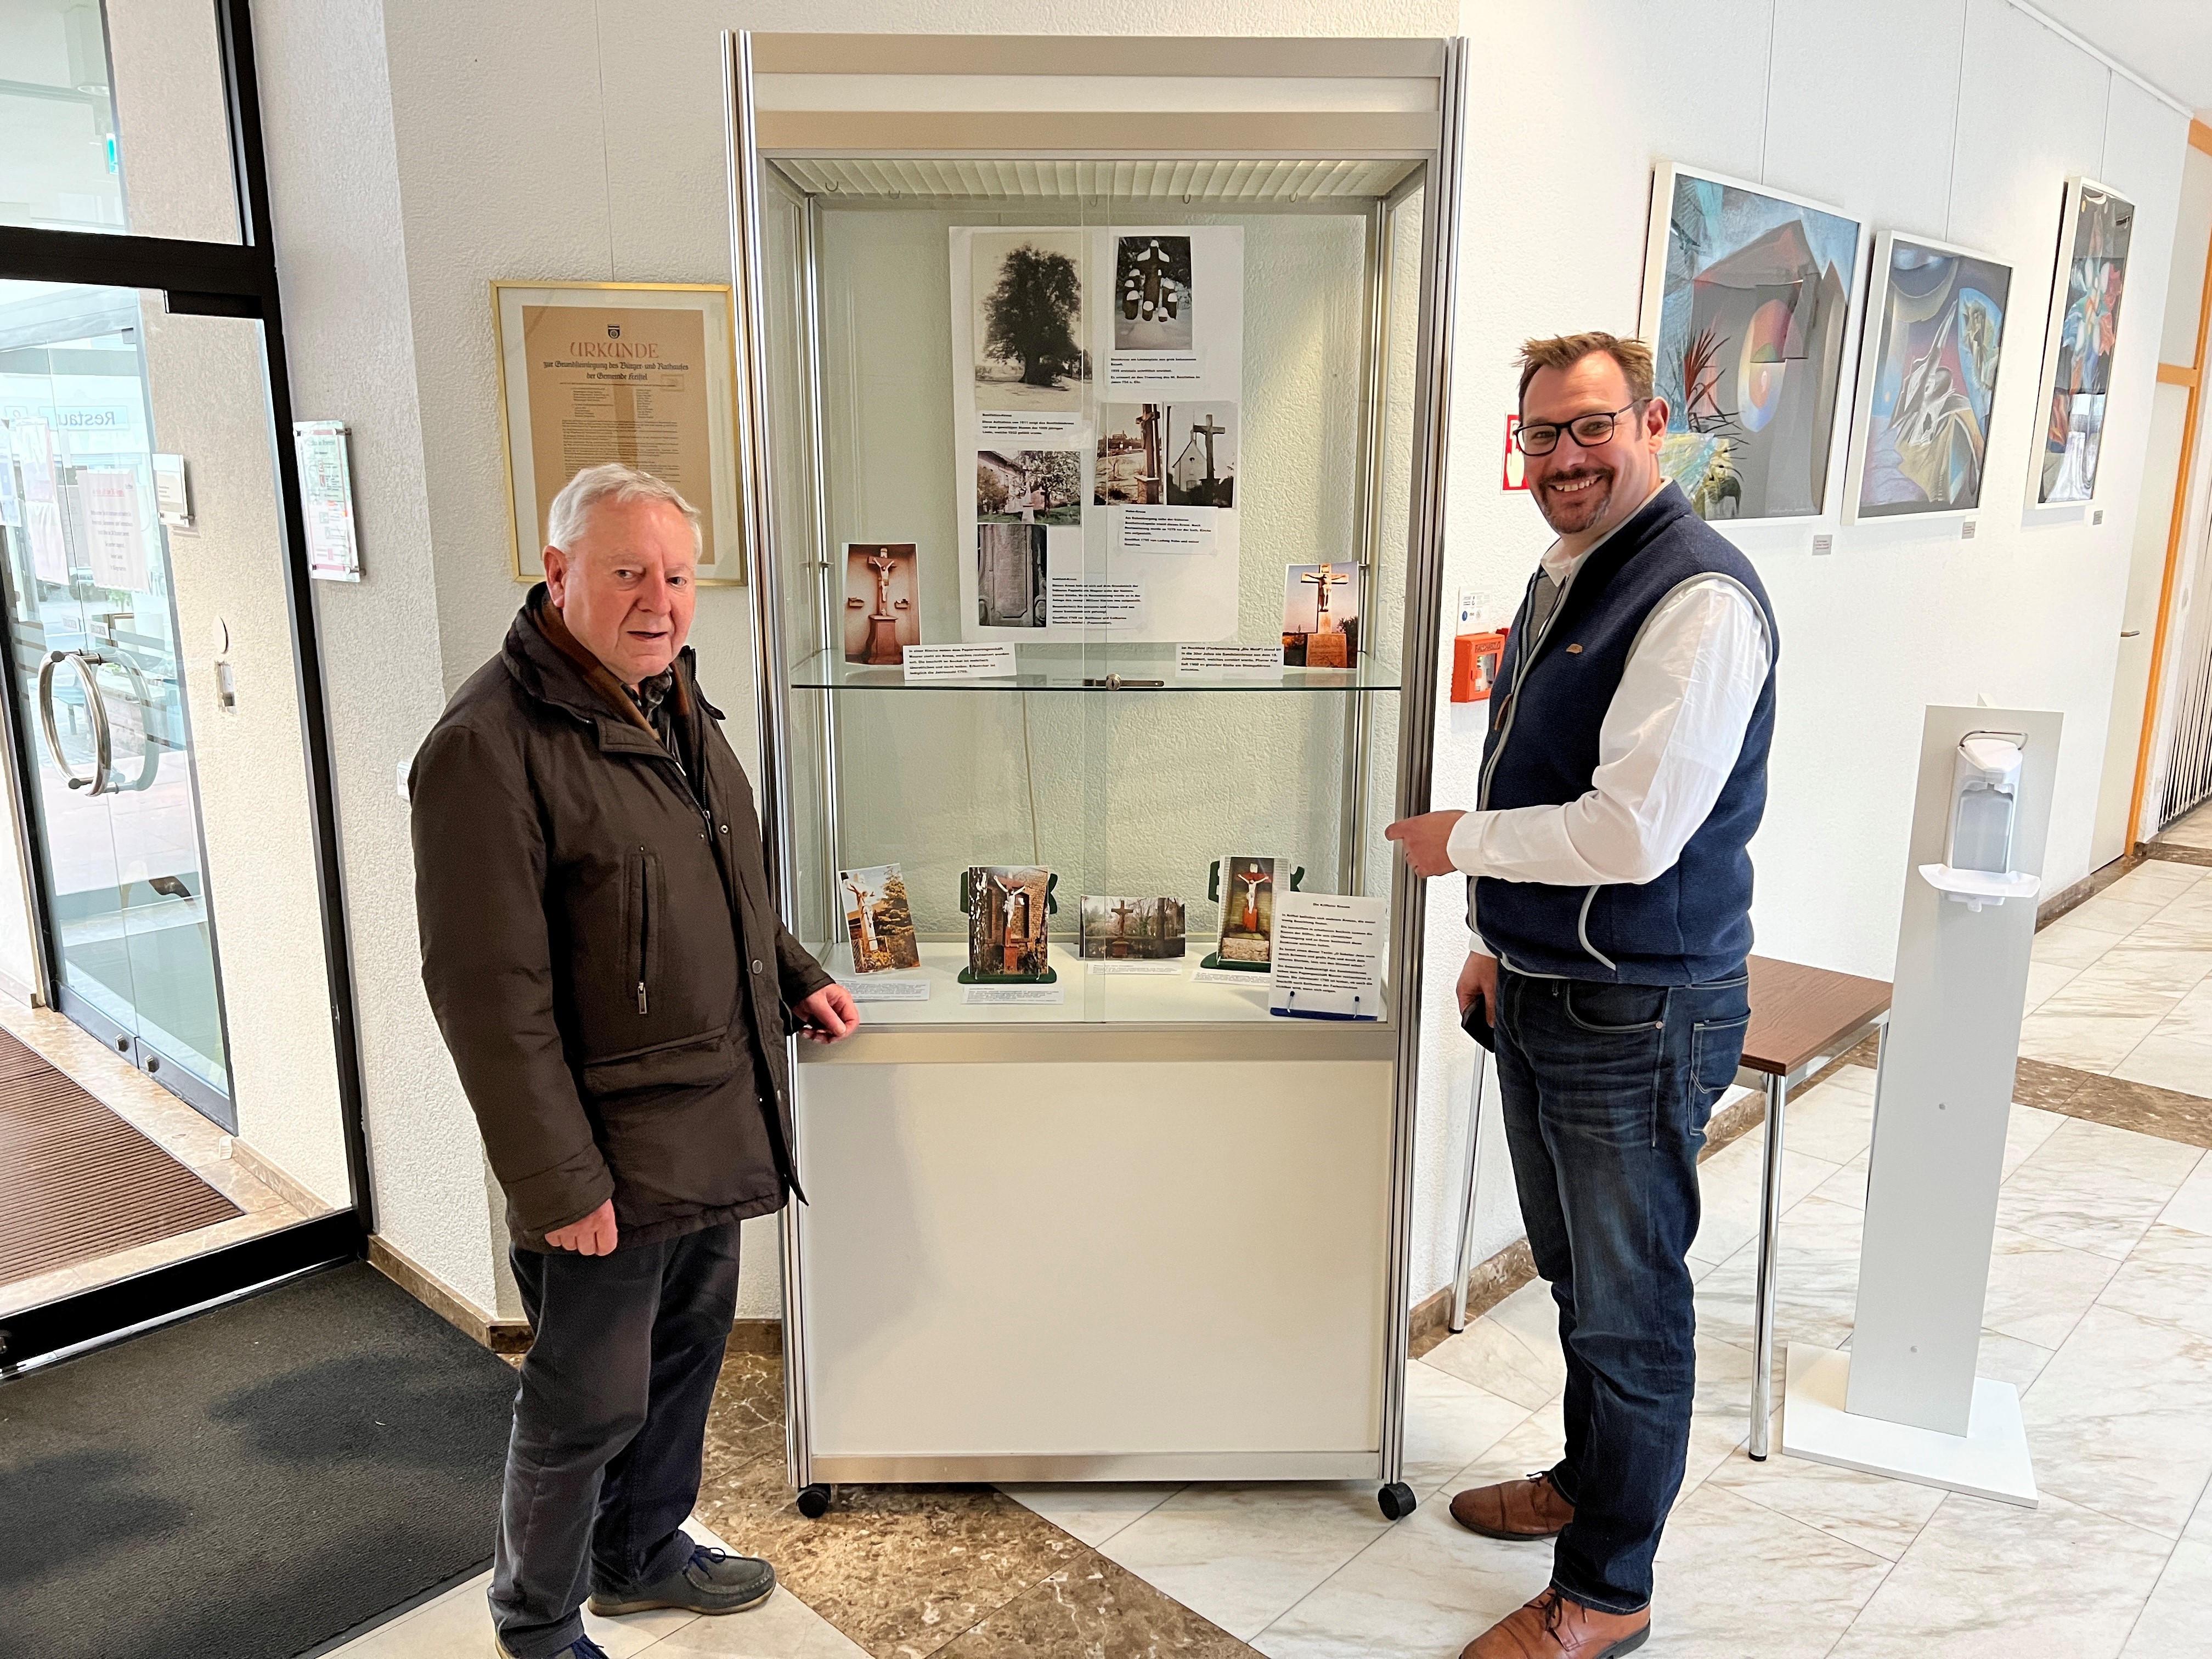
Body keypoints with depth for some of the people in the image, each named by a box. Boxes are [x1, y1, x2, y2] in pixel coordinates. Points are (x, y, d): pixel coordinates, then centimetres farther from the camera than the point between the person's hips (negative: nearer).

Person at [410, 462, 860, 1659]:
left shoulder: (675, 705, 9)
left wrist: (794, 978, 13)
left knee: (685, 1357, 23)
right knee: (590, 1403, 8)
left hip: (715, 1131, 9)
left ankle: (641, 1555, 46)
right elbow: (491, 994, -21)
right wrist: (556, 1184, -20)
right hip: (608, 1155, -8)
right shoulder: (489, 746, -20)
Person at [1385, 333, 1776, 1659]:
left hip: (1638, 1017, -9)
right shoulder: (1564, 577, 11)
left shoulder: (1699, 600, -21)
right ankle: (1589, 1480, 47)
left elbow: (1630, 832, -27)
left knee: (1628, 1303, 7)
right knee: (1574, 1275, 24)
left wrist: (1459, 842, -13)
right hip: (1543, 997, 9)